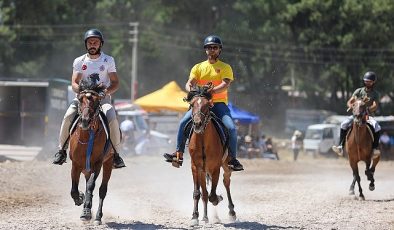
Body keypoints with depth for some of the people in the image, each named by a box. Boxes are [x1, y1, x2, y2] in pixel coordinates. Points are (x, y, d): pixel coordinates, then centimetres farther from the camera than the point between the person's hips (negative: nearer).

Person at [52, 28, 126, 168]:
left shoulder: (108, 60, 6)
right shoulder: (79, 61, 7)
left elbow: (115, 82, 3)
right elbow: (74, 83, 0)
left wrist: (107, 91, -18)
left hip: (103, 97, -1)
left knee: (112, 119, -30)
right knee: (68, 117, -25)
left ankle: (116, 154, -14)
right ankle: (62, 150, -9)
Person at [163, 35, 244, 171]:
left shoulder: (225, 68, 7)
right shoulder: (198, 67, 15)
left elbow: (225, 84, -10)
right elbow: (190, 82, 3)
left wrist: (212, 91, -28)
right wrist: (190, 89, -23)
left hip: (219, 103, -2)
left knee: (231, 128, -23)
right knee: (183, 122, -20)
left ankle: (232, 159, -11)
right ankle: (178, 154, -13)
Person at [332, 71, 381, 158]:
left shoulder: (375, 94, 2)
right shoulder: (359, 91, 5)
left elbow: (375, 106, -14)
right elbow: (349, 102, -1)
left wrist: (367, 109, -35)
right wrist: (351, 106, -26)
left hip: (368, 116, -1)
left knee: (377, 128, -32)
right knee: (344, 124, -26)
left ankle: (375, 149, -24)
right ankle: (340, 147, -27)